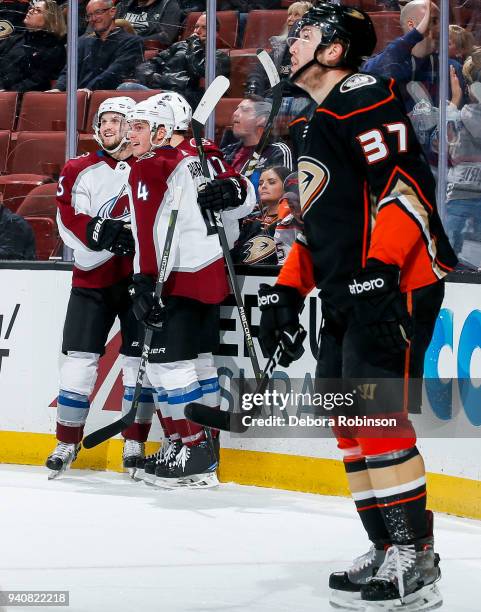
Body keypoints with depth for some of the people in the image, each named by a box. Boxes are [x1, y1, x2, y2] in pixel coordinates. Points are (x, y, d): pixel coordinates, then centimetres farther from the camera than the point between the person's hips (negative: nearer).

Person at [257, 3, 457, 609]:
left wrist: (378, 274, -27)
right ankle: (389, 551, 12)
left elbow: (406, 186, -21)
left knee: (375, 415, -15)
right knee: (346, 420, 8)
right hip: (348, 295, 11)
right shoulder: (318, 126, 23)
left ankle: (414, 562, -14)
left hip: (397, 286, -11)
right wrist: (285, 291, 21)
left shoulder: (365, 100, -10)